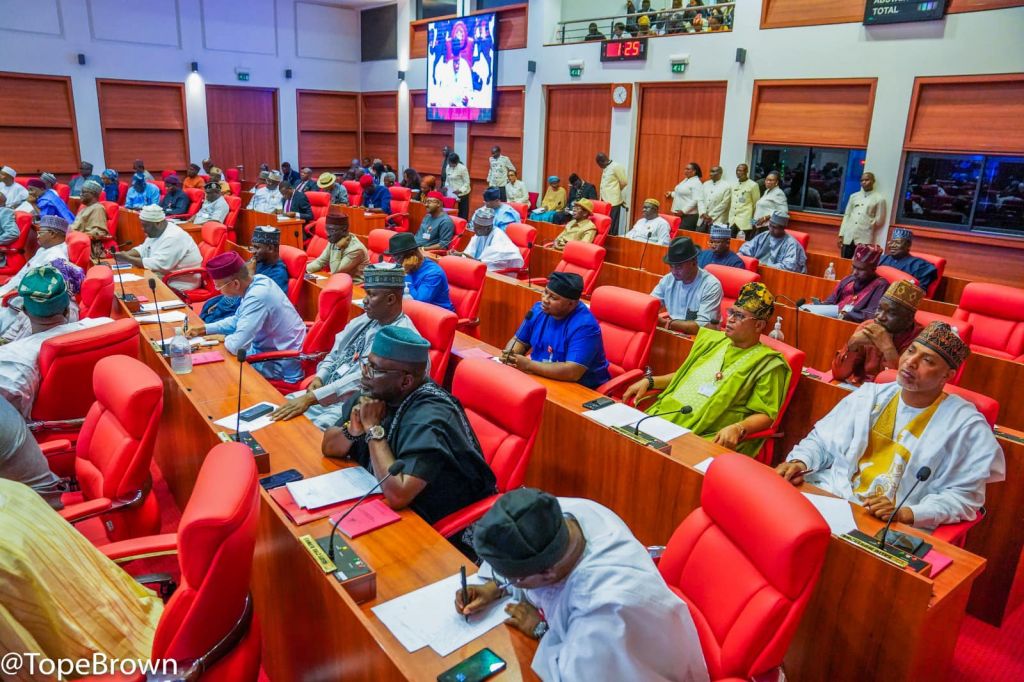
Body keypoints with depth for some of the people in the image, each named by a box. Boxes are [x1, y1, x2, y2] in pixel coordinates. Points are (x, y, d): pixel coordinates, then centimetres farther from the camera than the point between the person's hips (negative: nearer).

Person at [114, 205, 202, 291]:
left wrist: (128, 259, -23)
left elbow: (156, 265, -30)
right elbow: (143, 249, 16)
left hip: (179, 285, -10)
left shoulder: (173, 238, -26)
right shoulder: (156, 232, 6)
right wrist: (125, 254, -3)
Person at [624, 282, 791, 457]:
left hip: (706, 437, -6)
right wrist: (648, 381, 14)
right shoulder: (713, 340, 17)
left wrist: (738, 428, -26)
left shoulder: (767, 363, -2)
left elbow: (766, 414, -6)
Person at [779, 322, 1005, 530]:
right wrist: (800, 462, -6)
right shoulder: (870, 395, 11)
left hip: (891, 527, -4)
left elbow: (964, 495, -3)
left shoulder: (966, 426, 0)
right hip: (829, 497, 5)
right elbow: (821, 441, 15)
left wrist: (903, 514, -17)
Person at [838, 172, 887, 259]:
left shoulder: (879, 198, 3)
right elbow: (846, 216, 12)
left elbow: (879, 220, 3)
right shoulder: (854, 196, 14)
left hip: (864, 239, -3)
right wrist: (841, 234, 6)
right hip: (848, 237, 4)